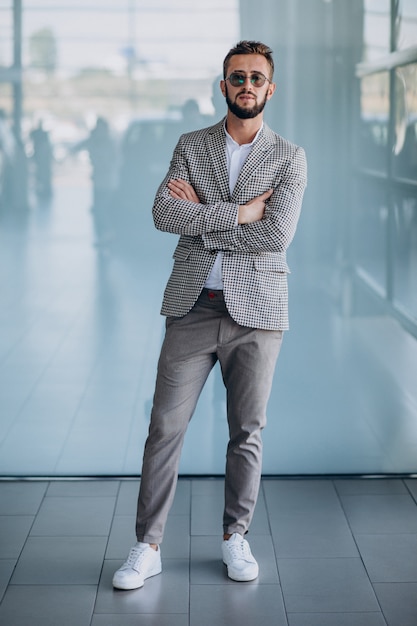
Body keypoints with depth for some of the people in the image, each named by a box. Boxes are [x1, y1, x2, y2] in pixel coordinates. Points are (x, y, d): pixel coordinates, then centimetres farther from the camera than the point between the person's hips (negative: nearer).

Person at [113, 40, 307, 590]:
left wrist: (201, 216, -9)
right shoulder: (191, 146, 8)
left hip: (255, 311, -1)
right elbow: (163, 213, -8)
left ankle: (235, 537, 24)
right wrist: (238, 213, -14)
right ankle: (148, 547, 10)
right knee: (165, 427, 0)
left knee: (247, 431, 8)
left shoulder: (290, 158, 2)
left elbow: (277, 235, -12)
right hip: (193, 308, 1)